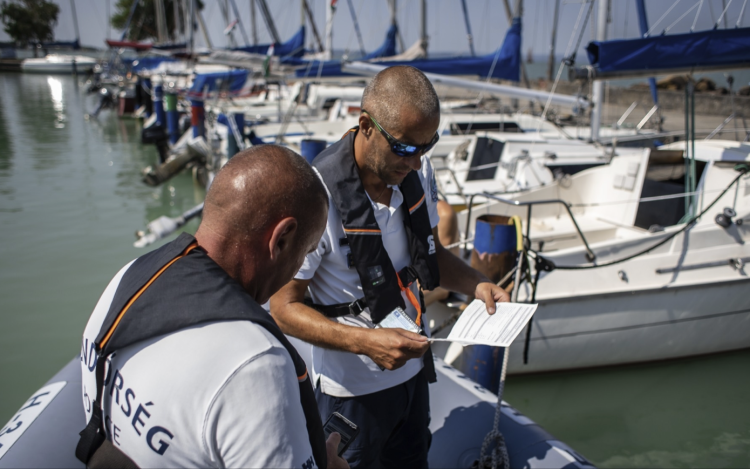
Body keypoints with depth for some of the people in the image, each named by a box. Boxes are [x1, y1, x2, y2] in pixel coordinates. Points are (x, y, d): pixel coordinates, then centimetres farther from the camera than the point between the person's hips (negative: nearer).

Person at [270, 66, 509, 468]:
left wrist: (476, 284, -10)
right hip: (353, 389, -6)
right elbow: (284, 307, -21)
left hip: (413, 369, 6)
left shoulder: (417, 170, -6)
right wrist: (366, 342, -33)